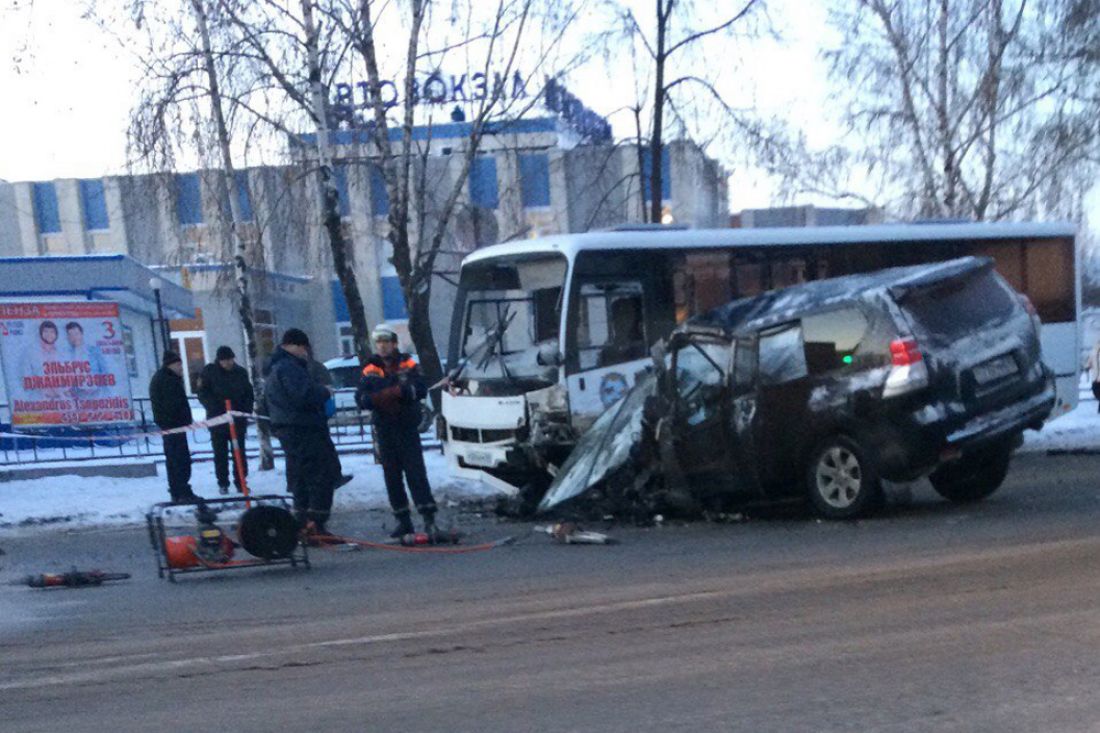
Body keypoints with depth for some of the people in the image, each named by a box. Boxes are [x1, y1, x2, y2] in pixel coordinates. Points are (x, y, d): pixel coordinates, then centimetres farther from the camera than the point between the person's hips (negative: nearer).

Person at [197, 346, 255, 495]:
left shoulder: (241, 372, 4)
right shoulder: (209, 372, -3)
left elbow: (249, 394, 11)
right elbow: (203, 394, -5)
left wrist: (246, 410, -4)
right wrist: (216, 409, -17)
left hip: (238, 420, 2)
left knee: (239, 453, 3)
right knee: (220, 454, 4)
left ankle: (240, 482, 10)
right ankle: (223, 484, 12)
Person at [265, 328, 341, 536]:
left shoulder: (275, 369, 20)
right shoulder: (289, 367, -15)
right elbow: (305, 394, -27)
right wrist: (325, 393, -9)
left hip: (288, 431, 11)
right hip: (305, 432, -11)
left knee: (300, 480, 15)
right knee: (322, 478, -9)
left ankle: (303, 524, 19)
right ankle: (316, 525, -12)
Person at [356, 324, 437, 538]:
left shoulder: (408, 365, 1)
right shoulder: (371, 370, 7)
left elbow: (421, 390, -12)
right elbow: (360, 399, -2)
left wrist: (399, 391, -27)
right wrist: (376, 399, -23)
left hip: (408, 429, -3)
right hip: (384, 430, 3)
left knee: (416, 473, -8)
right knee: (392, 477, 7)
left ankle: (429, 518, -8)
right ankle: (403, 521, 16)